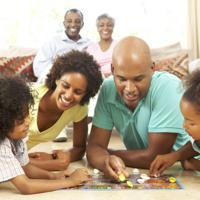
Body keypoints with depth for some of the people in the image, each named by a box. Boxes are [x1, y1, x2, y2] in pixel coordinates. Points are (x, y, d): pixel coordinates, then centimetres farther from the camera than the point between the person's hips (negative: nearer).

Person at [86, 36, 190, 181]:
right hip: (136, 175, 4)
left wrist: (107, 154, -12)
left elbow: (155, 156, -22)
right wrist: (106, 161, -31)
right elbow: (95, 146, -10)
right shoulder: (108, 88, -10)